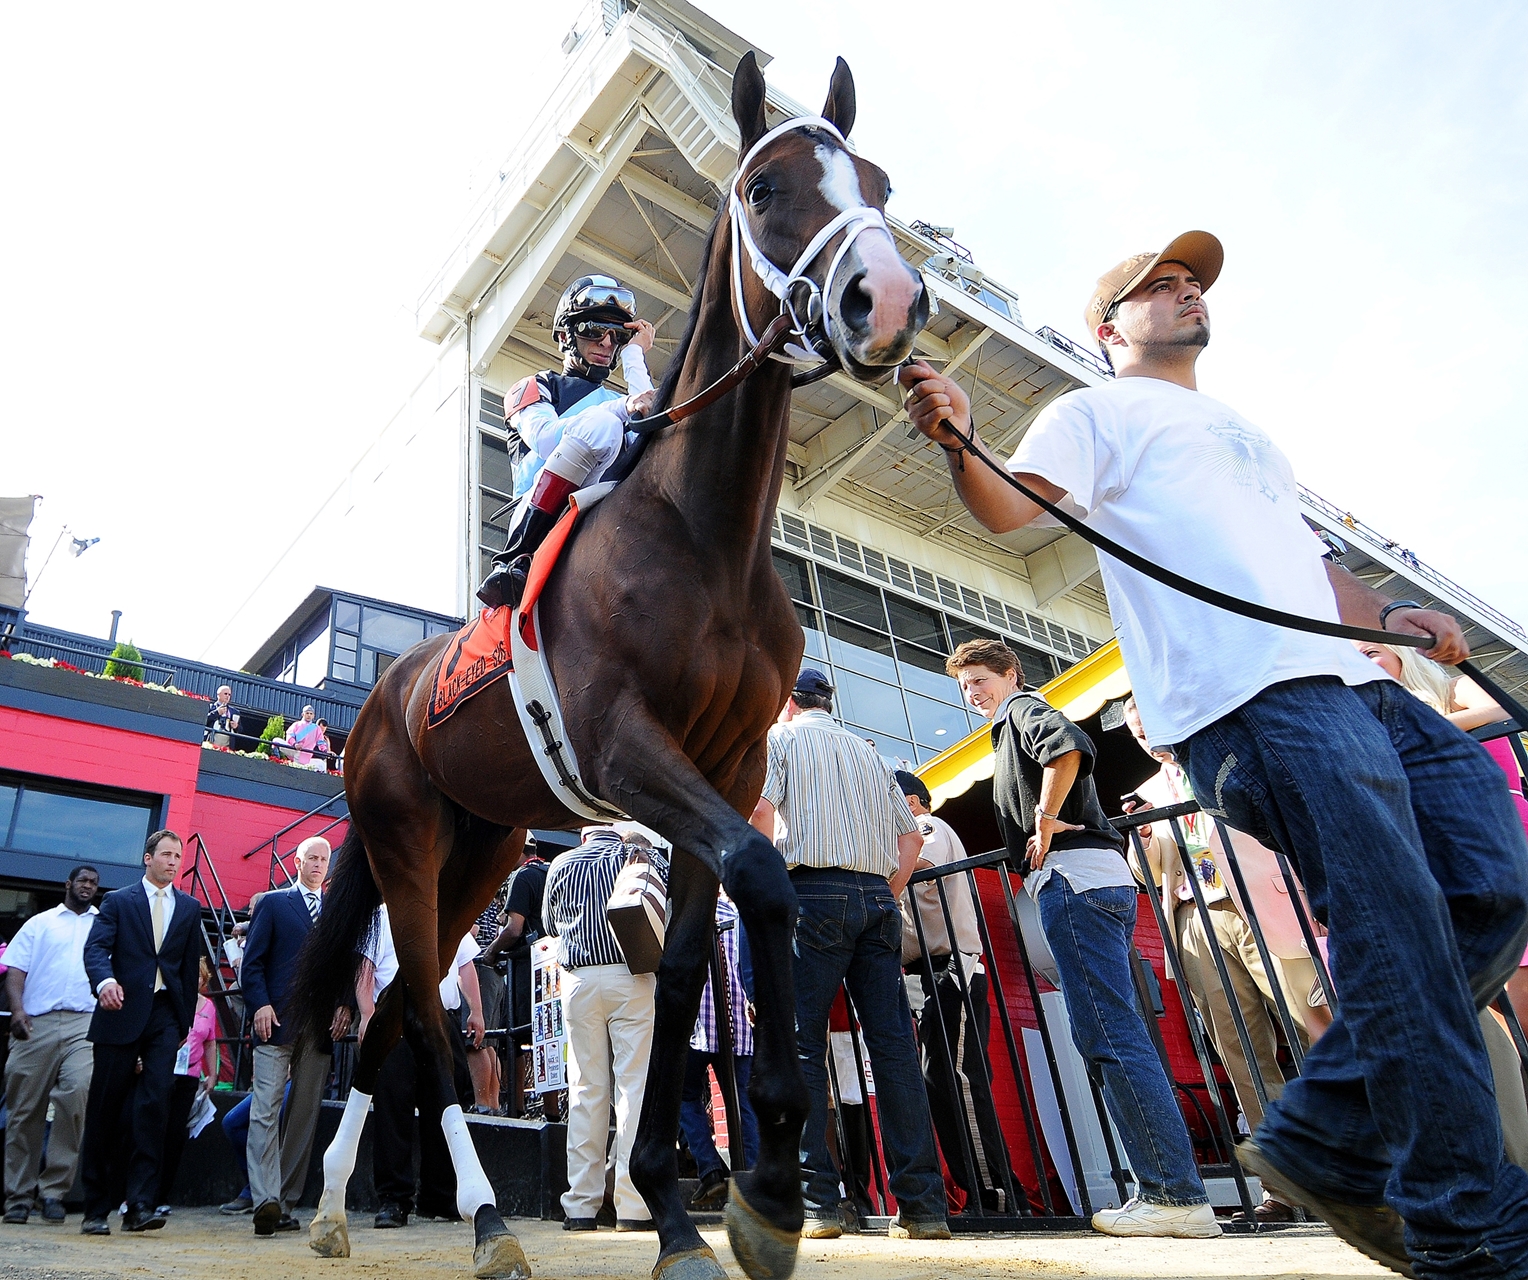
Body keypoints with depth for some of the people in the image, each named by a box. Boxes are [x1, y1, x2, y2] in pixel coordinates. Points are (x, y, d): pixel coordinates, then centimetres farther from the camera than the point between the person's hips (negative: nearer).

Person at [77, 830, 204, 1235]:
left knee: (155, 1104, -8)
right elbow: (96, 948, -7)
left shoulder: (190, 907, 13)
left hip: (164, 1015, 1)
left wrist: (185, 1019, 11)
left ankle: (140, 1205, -6)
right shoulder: (117, 901, 7)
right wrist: (104, 981, -28)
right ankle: (96, 1208, 15)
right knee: (105, 1108, 4)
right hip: (121, 1012, -1)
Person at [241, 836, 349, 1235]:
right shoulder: (272, 903, 9)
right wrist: (260, 1004, -10)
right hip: (276, 1023, -3)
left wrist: (345, 1004, 0)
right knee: (265, 1110, -10)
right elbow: (252, 961, 3)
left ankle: (285, 1204, 11)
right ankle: (265, 1200, -12)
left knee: (305, 1116, 4)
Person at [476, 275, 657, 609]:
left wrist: (635, 355, 16)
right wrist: (622, 408, -15)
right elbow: (544, 438, -4)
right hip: (546, 518, -3)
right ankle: (513, 560, -30)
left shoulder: (615, 399, 34)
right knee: (599, 423, -29)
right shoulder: (537, 387, 21)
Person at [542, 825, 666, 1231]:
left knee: (586, 1090, 8)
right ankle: (633, 1205, -1)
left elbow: (550, 926, 19)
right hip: (633, 979, -2)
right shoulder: (644, 855, 3)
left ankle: (580, 1206, 12)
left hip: (579, 981, 2)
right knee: (635, 1086, 0)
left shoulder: (561, 865, 10)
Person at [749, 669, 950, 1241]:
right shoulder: (867, 750, 24)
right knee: (894, 1047, 2)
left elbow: (761, 810, -10)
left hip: (816, 893, -5)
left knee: (803, 1049, -1)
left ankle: (815, 1203, -3)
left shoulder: (781, 737, 8)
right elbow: (910, 836, 20)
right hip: (877, 898, 5)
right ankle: (922, 1206, 1)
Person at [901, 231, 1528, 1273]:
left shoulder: (1240, 431, 36)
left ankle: (1328, 1138, 9)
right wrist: (958, 443, -28)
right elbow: (1010, 509, -6)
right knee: (1398, 934, -15)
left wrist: (1386, 612, 14)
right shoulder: (1098, 414, 12)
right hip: (1251, 698, -9)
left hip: (1356, 684, 9)